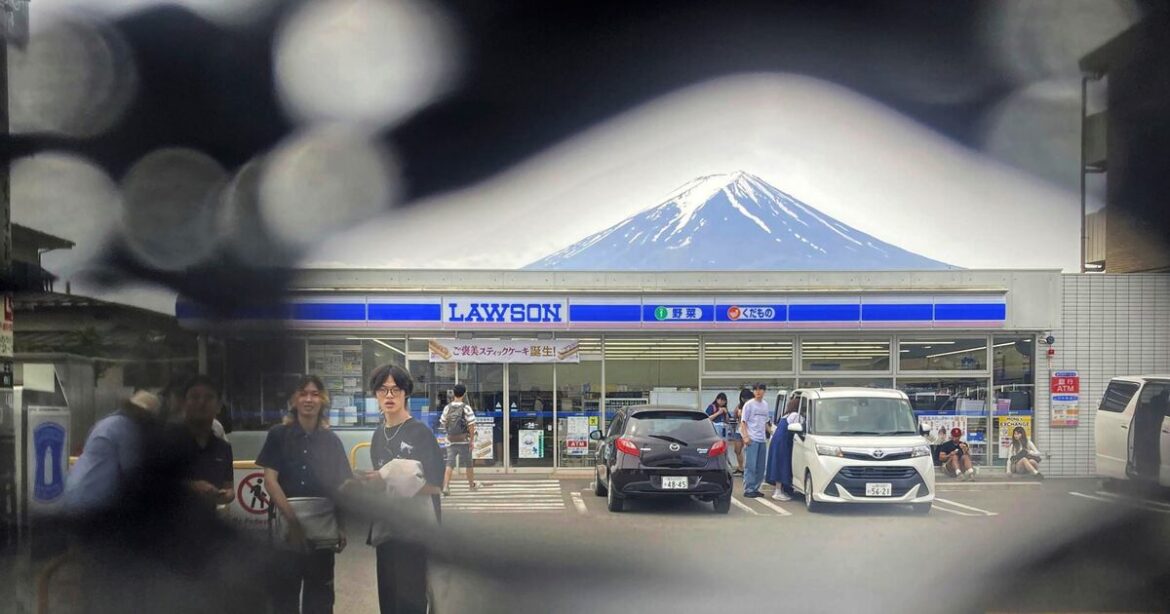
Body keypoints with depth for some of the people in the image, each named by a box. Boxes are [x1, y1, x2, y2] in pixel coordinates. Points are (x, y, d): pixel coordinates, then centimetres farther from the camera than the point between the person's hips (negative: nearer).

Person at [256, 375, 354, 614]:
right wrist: (293, 518, -18)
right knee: (285, 591, 3)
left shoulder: (331, 440, 8)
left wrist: (342, 527, -1)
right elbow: (270, 480, -8)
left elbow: (343, 486, 10)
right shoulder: (278, 435, 0)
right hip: (286, 526, -2)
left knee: (320, 594, 8)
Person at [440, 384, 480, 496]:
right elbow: (471, 425, -14)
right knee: (469, 463, 15)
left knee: (450, 464, 1)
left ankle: (446, 486, -13)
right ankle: (472, 484, 29)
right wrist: (472, 440, -6)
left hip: (451, 440, 2)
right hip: (464, 440, -2)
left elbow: (442, 423, 7)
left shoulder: (447, 408, 0)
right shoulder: (466, 408, -10)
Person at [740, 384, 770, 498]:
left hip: (762, 440, 6)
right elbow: (743, 422, -4)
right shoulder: (749, 404, -3)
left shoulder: (765, 404, 14)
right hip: (752, 439, -6)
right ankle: (748, 490, -5)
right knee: (750, 466, -8)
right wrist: (746, 436, -14)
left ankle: (755, 489, 16)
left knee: (761, 467, 8)